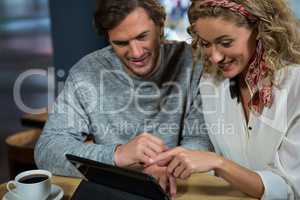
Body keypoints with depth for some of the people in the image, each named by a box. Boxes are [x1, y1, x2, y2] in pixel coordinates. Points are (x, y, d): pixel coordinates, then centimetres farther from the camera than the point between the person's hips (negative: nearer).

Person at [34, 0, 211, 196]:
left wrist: (167, 166, -32)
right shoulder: (85, 74, -9)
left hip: (179, 189, 1)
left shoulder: (192, 62, -10)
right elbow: (46, 150, -13)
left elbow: (202, 139, -11)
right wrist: (117, 154, -29)